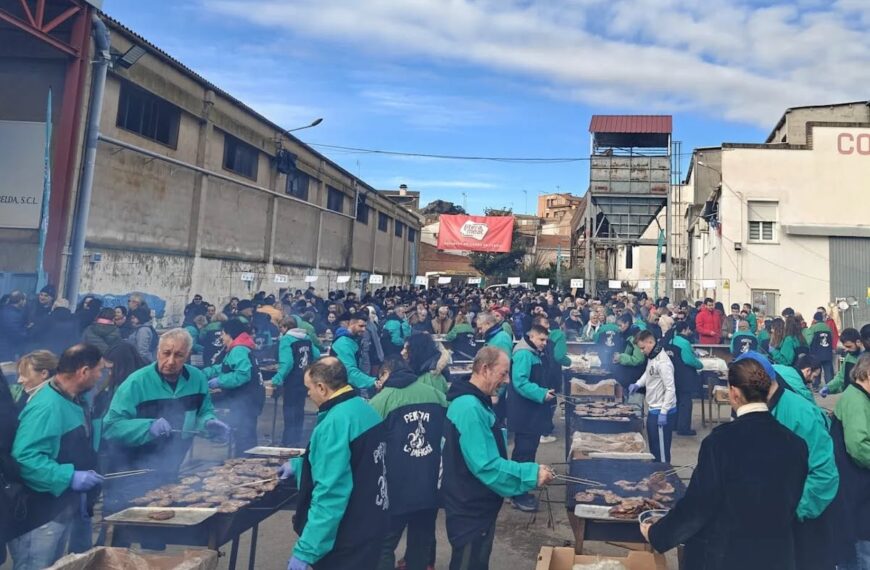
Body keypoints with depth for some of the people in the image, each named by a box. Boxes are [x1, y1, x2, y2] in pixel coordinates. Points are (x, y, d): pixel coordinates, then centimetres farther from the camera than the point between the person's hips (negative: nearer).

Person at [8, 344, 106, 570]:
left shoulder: (76, 401, 8)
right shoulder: (46, 407, -23)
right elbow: (24, 457, -31)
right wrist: (69, 477, -30)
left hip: (73, 508, 10)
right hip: (43, 514, -10)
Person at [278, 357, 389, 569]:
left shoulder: (335, 423, -24)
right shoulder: (366, 410, 4)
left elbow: (330, 493, -28)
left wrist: (305, 551, -24)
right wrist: (299, 464, 28)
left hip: (347, 540, -8)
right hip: (371, 526, 8)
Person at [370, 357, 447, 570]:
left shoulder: (380, 401, -9)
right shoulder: (437, 395, 2)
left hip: (395, 489, -3)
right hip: (431, 487, 4)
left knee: (384, 545, 12)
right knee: (422, 543, 19)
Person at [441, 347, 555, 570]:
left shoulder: (476, 402, 7)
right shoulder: (470, 408, -27)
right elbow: (485, 465, -30)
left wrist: (526, 472, 14)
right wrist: (531, 473, -25)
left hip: (477, 505, 10)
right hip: (470, 508, -10)